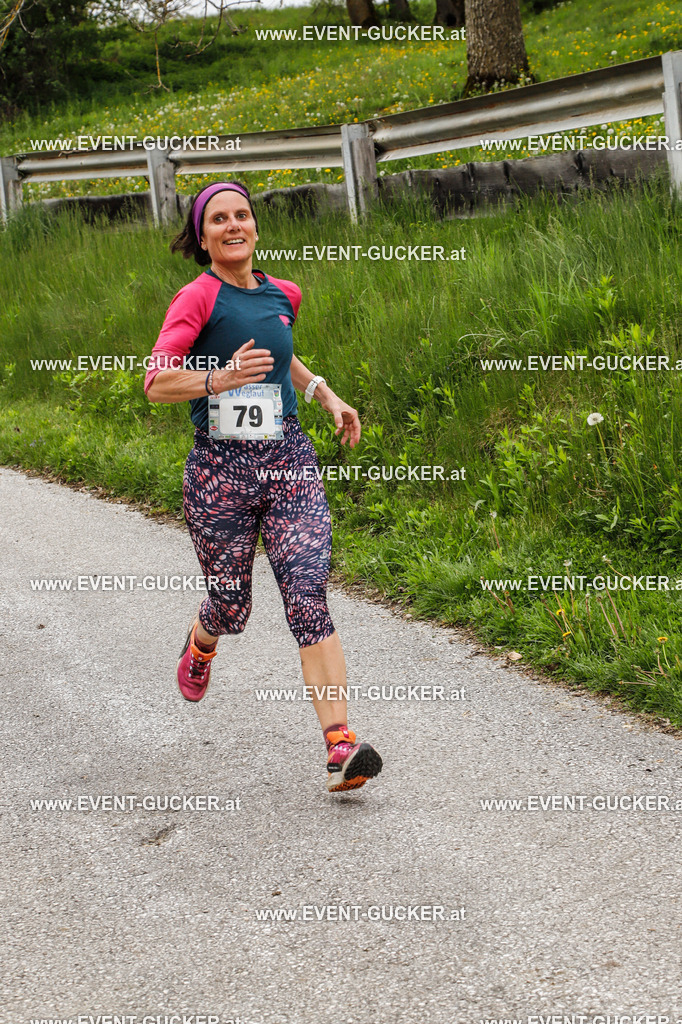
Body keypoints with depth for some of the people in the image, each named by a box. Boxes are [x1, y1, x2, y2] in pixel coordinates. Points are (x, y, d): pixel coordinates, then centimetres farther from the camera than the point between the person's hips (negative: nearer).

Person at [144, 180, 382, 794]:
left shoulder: (283, 294, 11)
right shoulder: (198, 298, -6)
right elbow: (156, 384, -13)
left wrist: (326, 396, 21)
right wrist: (220, 379, -27)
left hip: (289, 462, 3)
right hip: (220, 466, -3)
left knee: (308, 595, -13)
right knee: (231, 608, 11)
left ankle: (341, 746, -19)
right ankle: (201, 643, 51)